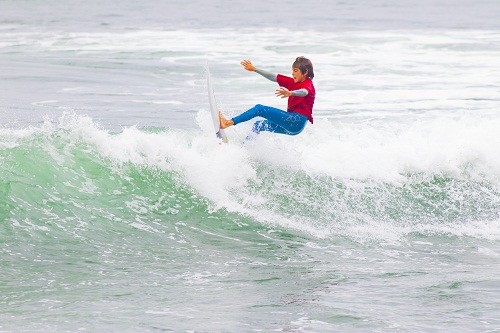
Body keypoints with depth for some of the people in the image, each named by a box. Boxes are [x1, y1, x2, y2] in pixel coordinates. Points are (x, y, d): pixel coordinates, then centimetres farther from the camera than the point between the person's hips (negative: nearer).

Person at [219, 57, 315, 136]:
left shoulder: (308, 84, -10)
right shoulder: (293, 83, 17)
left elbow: (304, 92, -35)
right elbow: (274, 77, 16)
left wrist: (290, 93, -56)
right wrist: (255, 69, 12)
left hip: (296, 121, -10)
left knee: (259, 109, -12)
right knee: (259, 125, 20)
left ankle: (228, 123, -15)